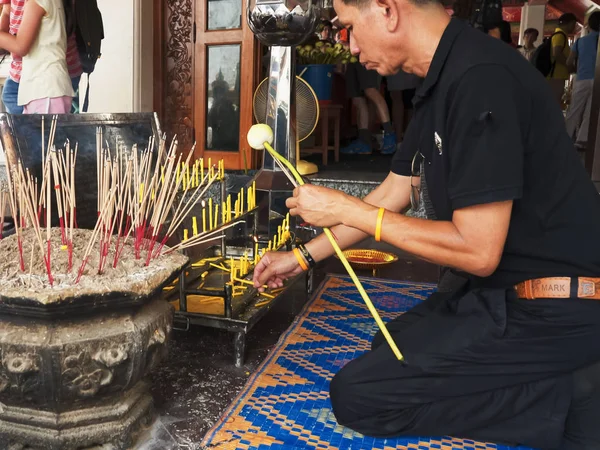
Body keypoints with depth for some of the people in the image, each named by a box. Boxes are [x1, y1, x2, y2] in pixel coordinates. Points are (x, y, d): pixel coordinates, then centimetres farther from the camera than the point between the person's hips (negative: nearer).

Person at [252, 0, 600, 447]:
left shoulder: (482, 79, -24)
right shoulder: (444, 81, 8)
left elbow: (477, 251, -25)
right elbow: (391, 196, 15)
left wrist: (345, 209, -15)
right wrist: (303, 257, 19)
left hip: (546, 311, -10)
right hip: (498, 289, 10)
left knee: (358, 394, -10)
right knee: (389, 348, 25)